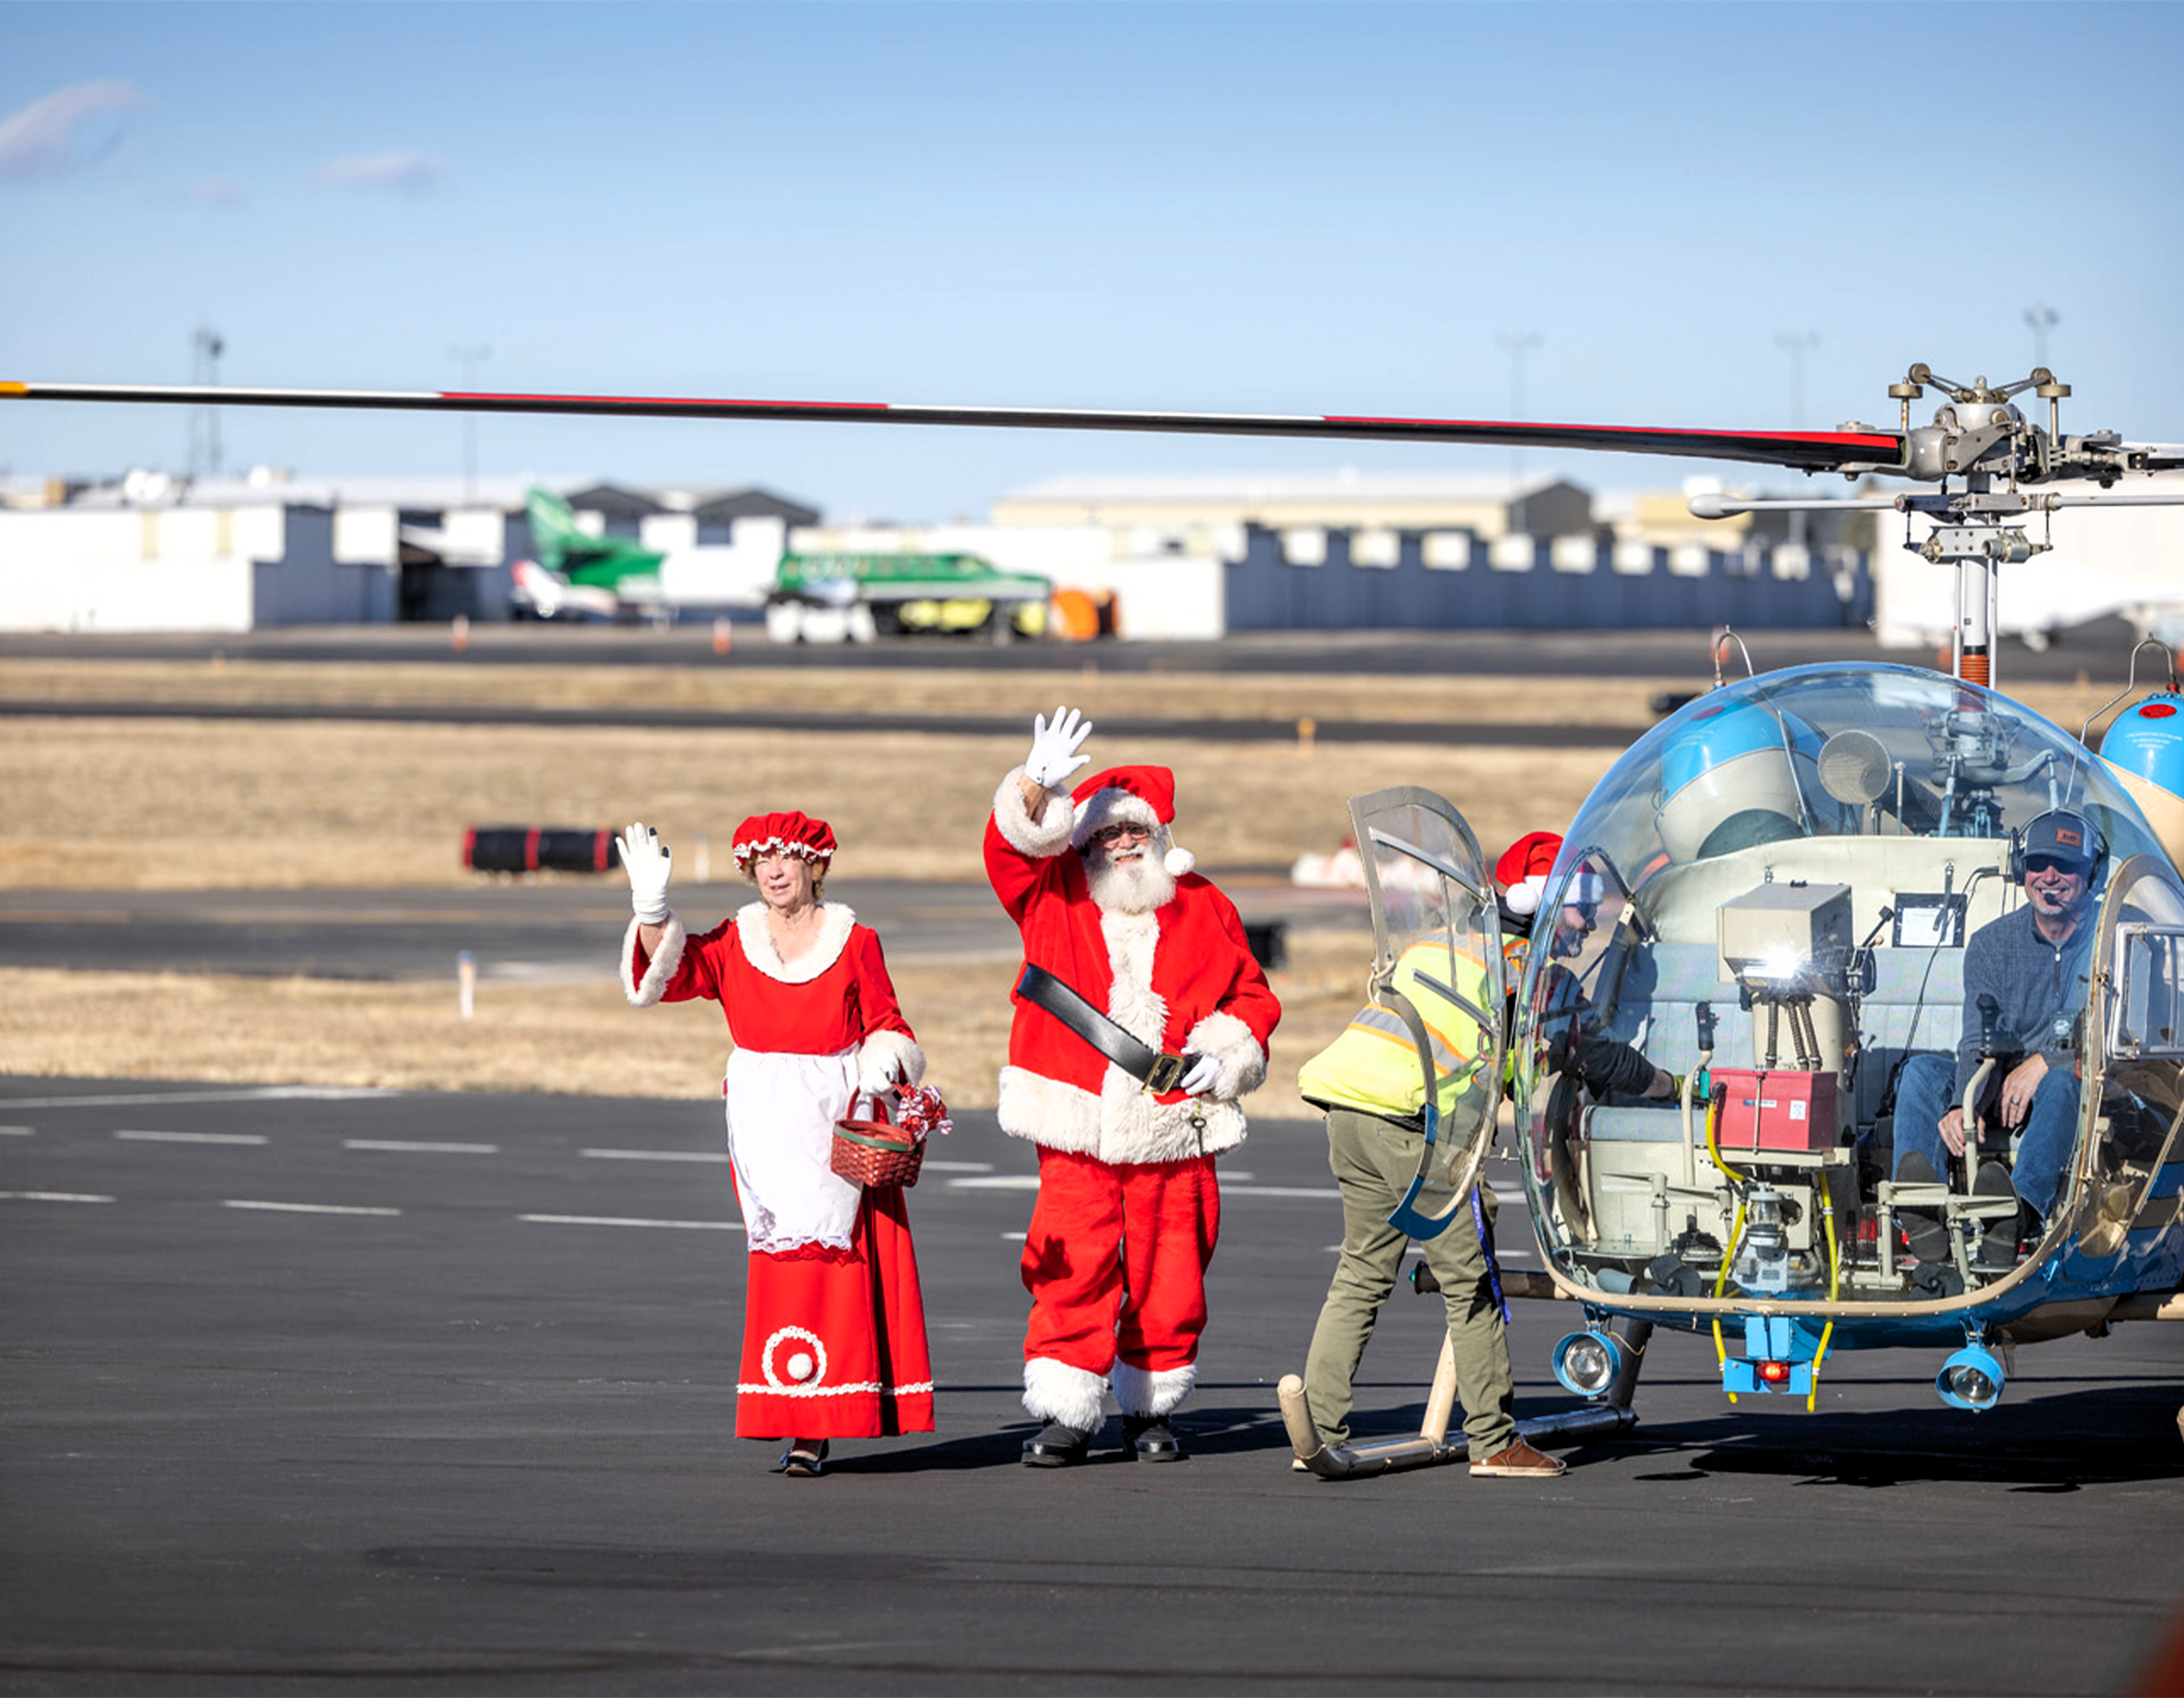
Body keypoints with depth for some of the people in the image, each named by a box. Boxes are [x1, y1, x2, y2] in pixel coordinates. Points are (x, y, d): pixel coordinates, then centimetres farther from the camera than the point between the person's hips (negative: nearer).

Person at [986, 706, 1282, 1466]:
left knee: (1168, 1280, 4)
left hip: (1173, 1131, 1)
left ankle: (1150, 1409, 20)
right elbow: (1010, 848, -9)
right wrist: (1037, 790, -27)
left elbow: (1252, 997, 15)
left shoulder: (1203, 911, 9)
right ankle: (1066, 1413, -1)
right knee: (1074, 1272, -8)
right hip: (1077, 1130, -1)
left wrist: (1223, 1053, -2)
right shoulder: (1056, 898, 7)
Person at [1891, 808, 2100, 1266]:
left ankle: (2022, 1207, -66)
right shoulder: (1991, 944, 5)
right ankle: (1923, 1214, -45)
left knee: (2062, 1080, -39)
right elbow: (1978, 1042, -6)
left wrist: (2044, 1061, -27)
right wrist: (1964, 1106, -27)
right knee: (1921, 1071, -22)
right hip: (2002, 1091, 4)